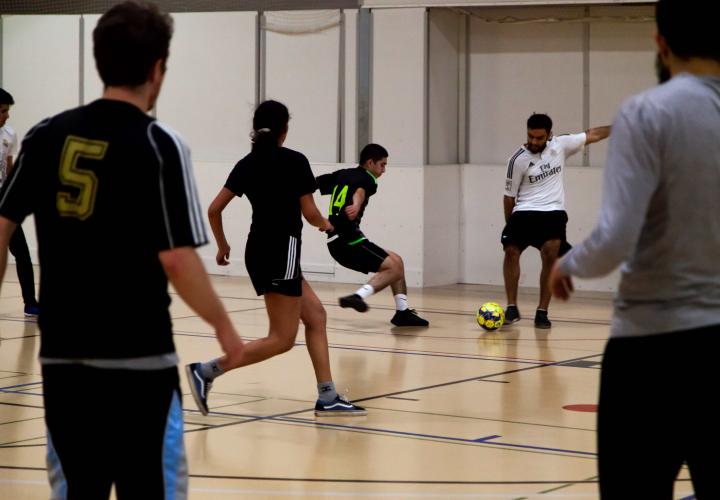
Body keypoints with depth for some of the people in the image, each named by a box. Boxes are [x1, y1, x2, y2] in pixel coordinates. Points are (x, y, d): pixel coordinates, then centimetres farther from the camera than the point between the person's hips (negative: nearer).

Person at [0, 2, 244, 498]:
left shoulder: (47, 135, 4)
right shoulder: (159, 145, -9)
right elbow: (176, 259, -12)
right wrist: (223, 325, 1)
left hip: (62, 353, 5)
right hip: (138, 357, -5)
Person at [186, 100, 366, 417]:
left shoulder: (247, 164, 7)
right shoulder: (294, 161, -9)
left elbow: (214, 209, 5)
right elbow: (310, 214, -6)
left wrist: (222, 245, 19)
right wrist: (324, 224, 17)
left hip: (259, 251, 8)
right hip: (281, 251, -8)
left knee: (315, 316, 13)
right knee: (282, 339, -4)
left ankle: (327, 398, 10)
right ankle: (206, 371, -12)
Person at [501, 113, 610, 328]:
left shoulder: (560, 145, 1)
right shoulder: (518, 160, -6)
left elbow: (592, 135, 13)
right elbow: (509, 196, 3)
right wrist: (510, 226, 7)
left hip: (553, 213, 1)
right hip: (524, 212, -1)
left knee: (550, 255, -19)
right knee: (511, 250, -19)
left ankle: (542, 311, -10)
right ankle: (512, 307, -7)